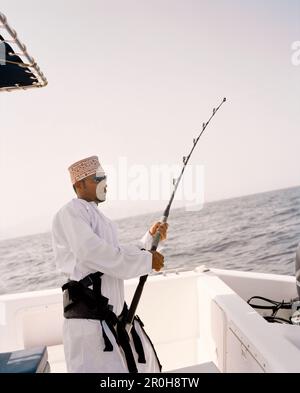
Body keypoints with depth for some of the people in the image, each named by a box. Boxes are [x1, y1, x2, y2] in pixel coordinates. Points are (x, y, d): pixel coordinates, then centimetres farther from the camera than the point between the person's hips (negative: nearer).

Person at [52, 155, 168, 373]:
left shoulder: (99, 217, 18)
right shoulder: (70, 213, -10)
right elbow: (92, 252, -25)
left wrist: (150, 238, 9)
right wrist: (147, 260, -20)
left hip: (114, 311, 10)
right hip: (89, 314, -9)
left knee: (142, 360, 22)